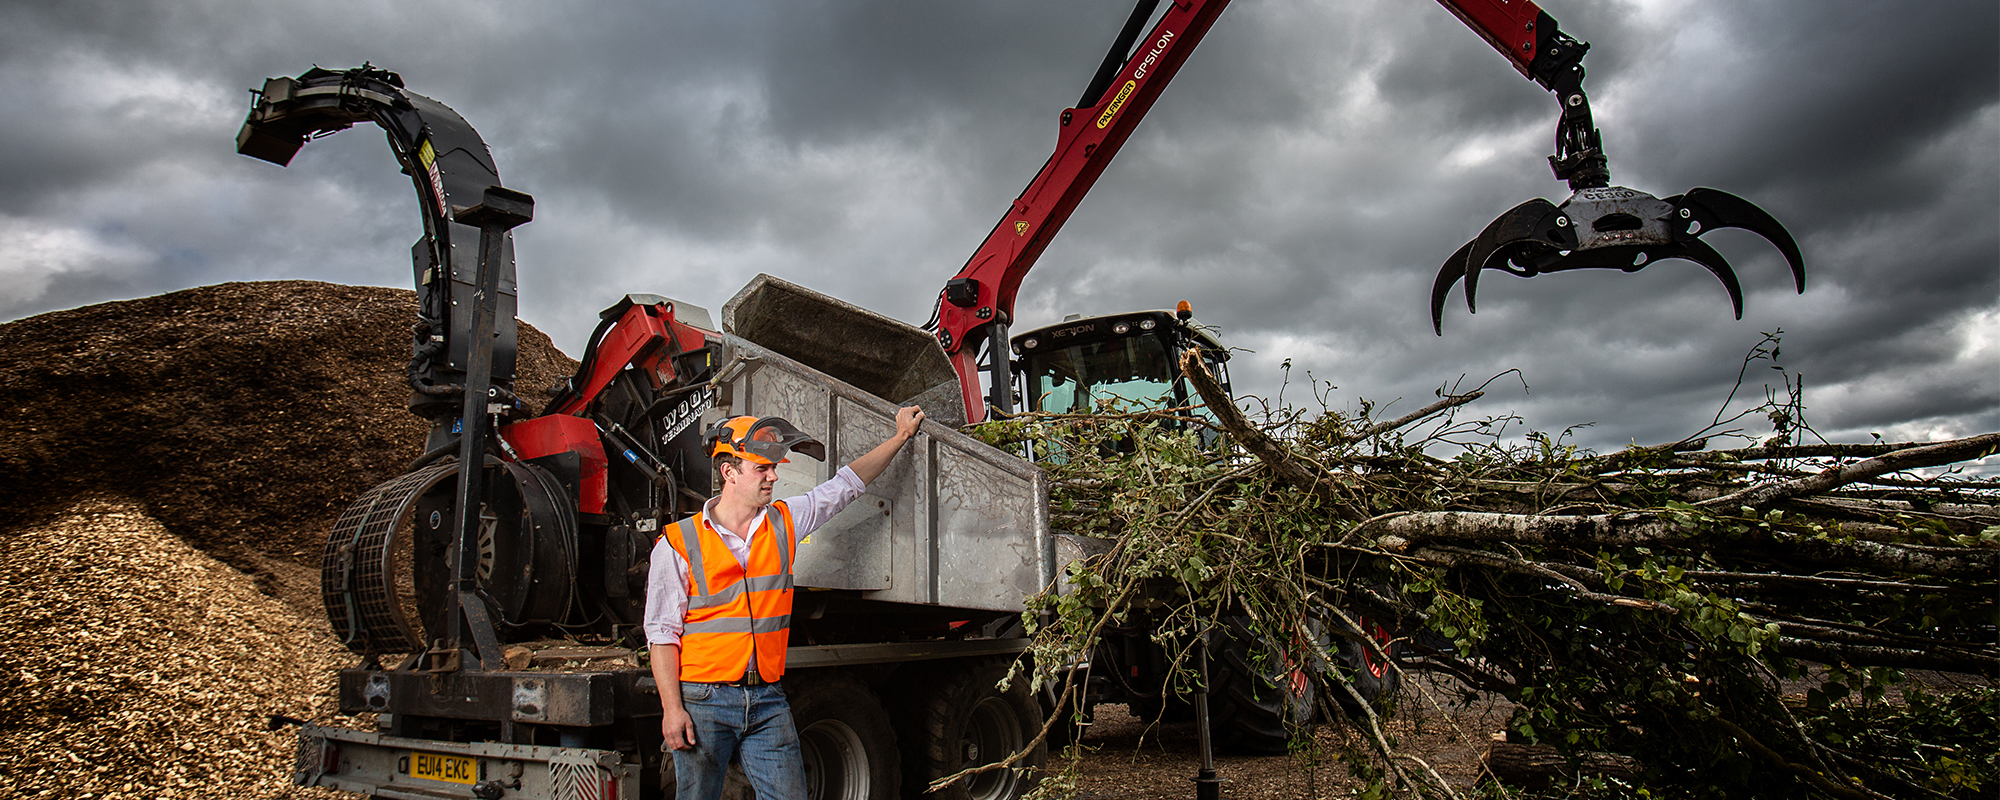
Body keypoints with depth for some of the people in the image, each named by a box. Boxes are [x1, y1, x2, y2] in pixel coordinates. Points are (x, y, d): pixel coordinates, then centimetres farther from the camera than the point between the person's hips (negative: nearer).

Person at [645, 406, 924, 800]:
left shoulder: (784, 522, 8)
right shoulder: (679, 543, -2)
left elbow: (846, 483, 19)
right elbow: (662, 633, -3)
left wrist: (901, 435, 24)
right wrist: (672, 708, -10)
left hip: (768, 699, 3)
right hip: (703, 700, -3)